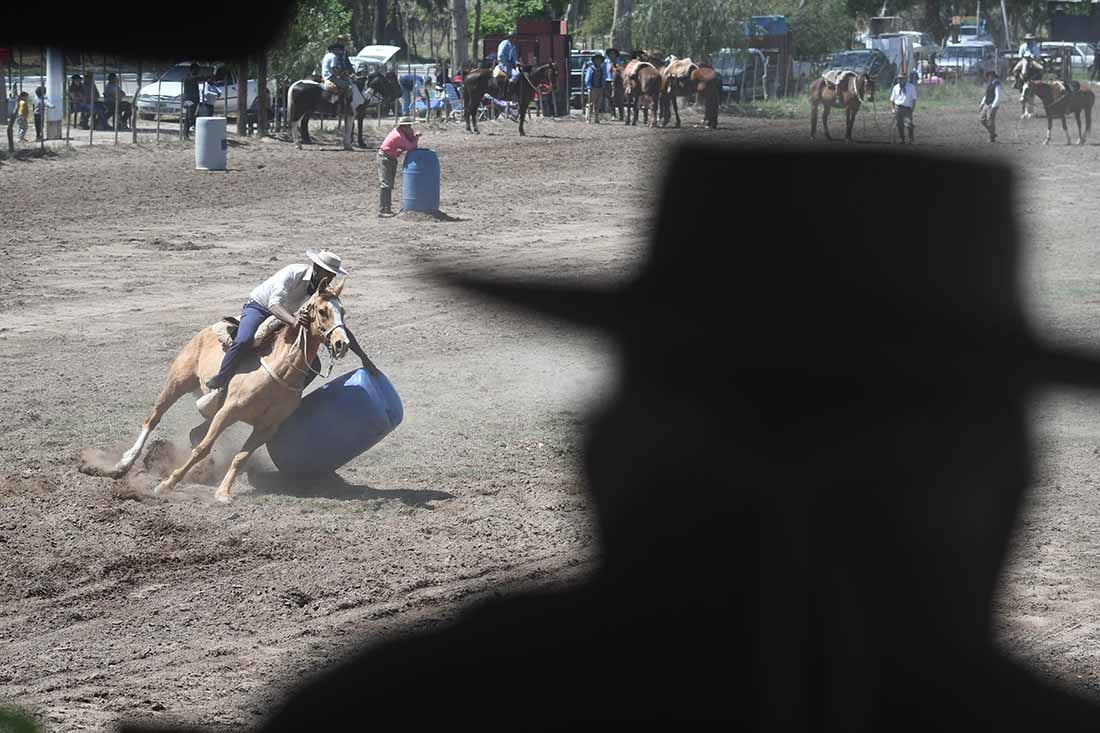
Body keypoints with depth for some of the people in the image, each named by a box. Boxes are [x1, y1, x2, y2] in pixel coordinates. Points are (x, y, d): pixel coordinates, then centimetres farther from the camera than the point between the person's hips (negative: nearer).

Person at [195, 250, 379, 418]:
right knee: (243, 341, -37)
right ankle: (218, 386, -23)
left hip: (287, 318, 6)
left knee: (313, 365, -7)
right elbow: (274, 303, -41)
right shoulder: (293, 273, -28)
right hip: (259, 307, -6)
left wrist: (364, 359, -9)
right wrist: (293, 321, -61)